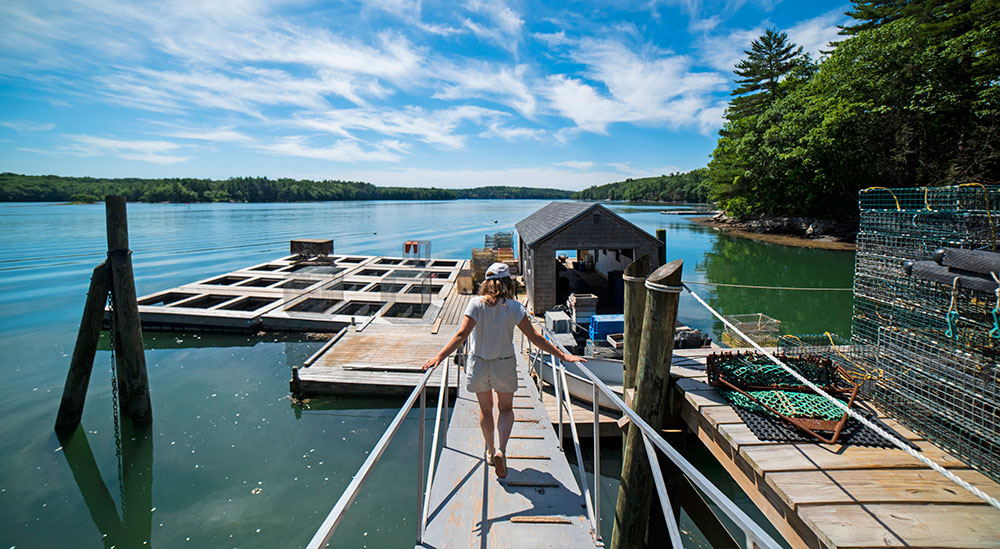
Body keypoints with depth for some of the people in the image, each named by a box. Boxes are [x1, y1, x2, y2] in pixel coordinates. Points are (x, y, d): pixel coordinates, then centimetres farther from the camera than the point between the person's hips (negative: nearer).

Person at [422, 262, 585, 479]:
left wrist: (439, 356, -20)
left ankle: (490, 451, 35)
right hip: (504, 365, -1)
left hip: (479, 364, 1)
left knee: (485, 409, 21)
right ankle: (501, 450, -1)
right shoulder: (514, 307, -13)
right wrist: (562, 355, -9)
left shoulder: (476, 304, -13)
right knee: (506, 408, 19)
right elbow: (535, 337, -14)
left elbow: (461, 335, -21)